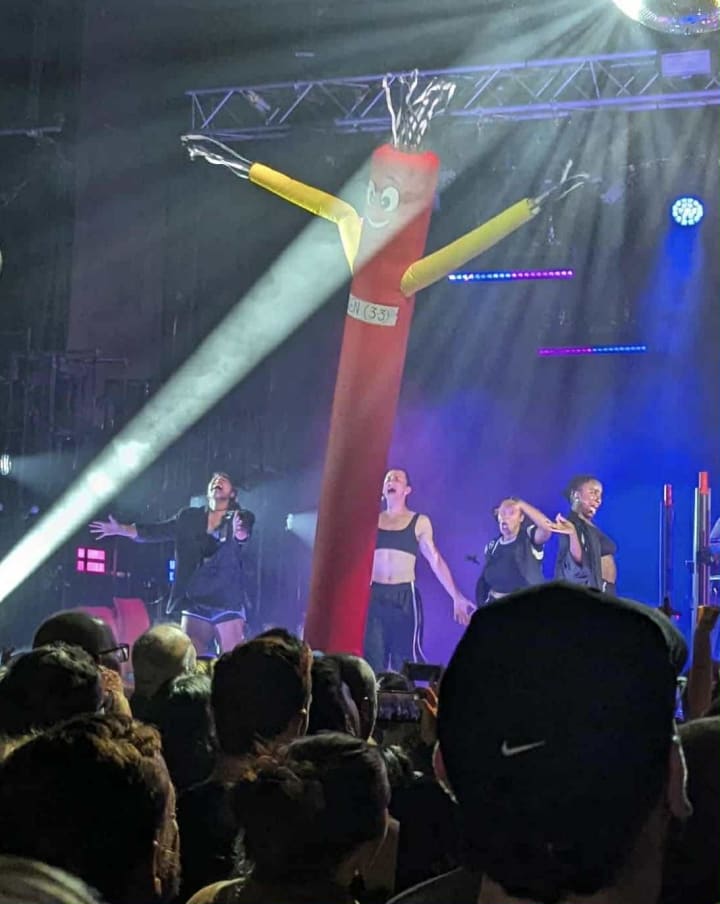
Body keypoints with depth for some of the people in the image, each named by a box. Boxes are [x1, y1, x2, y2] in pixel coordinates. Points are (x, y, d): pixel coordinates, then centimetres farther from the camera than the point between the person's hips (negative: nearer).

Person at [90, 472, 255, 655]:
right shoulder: (188, 517, 14)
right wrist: (120, 529, 4)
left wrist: (240, 532, -41)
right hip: (195, 602, 4)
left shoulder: (240, 518, 4)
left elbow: (243, 533, -17)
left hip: (228, 603, -3)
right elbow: (155, 531, 13)